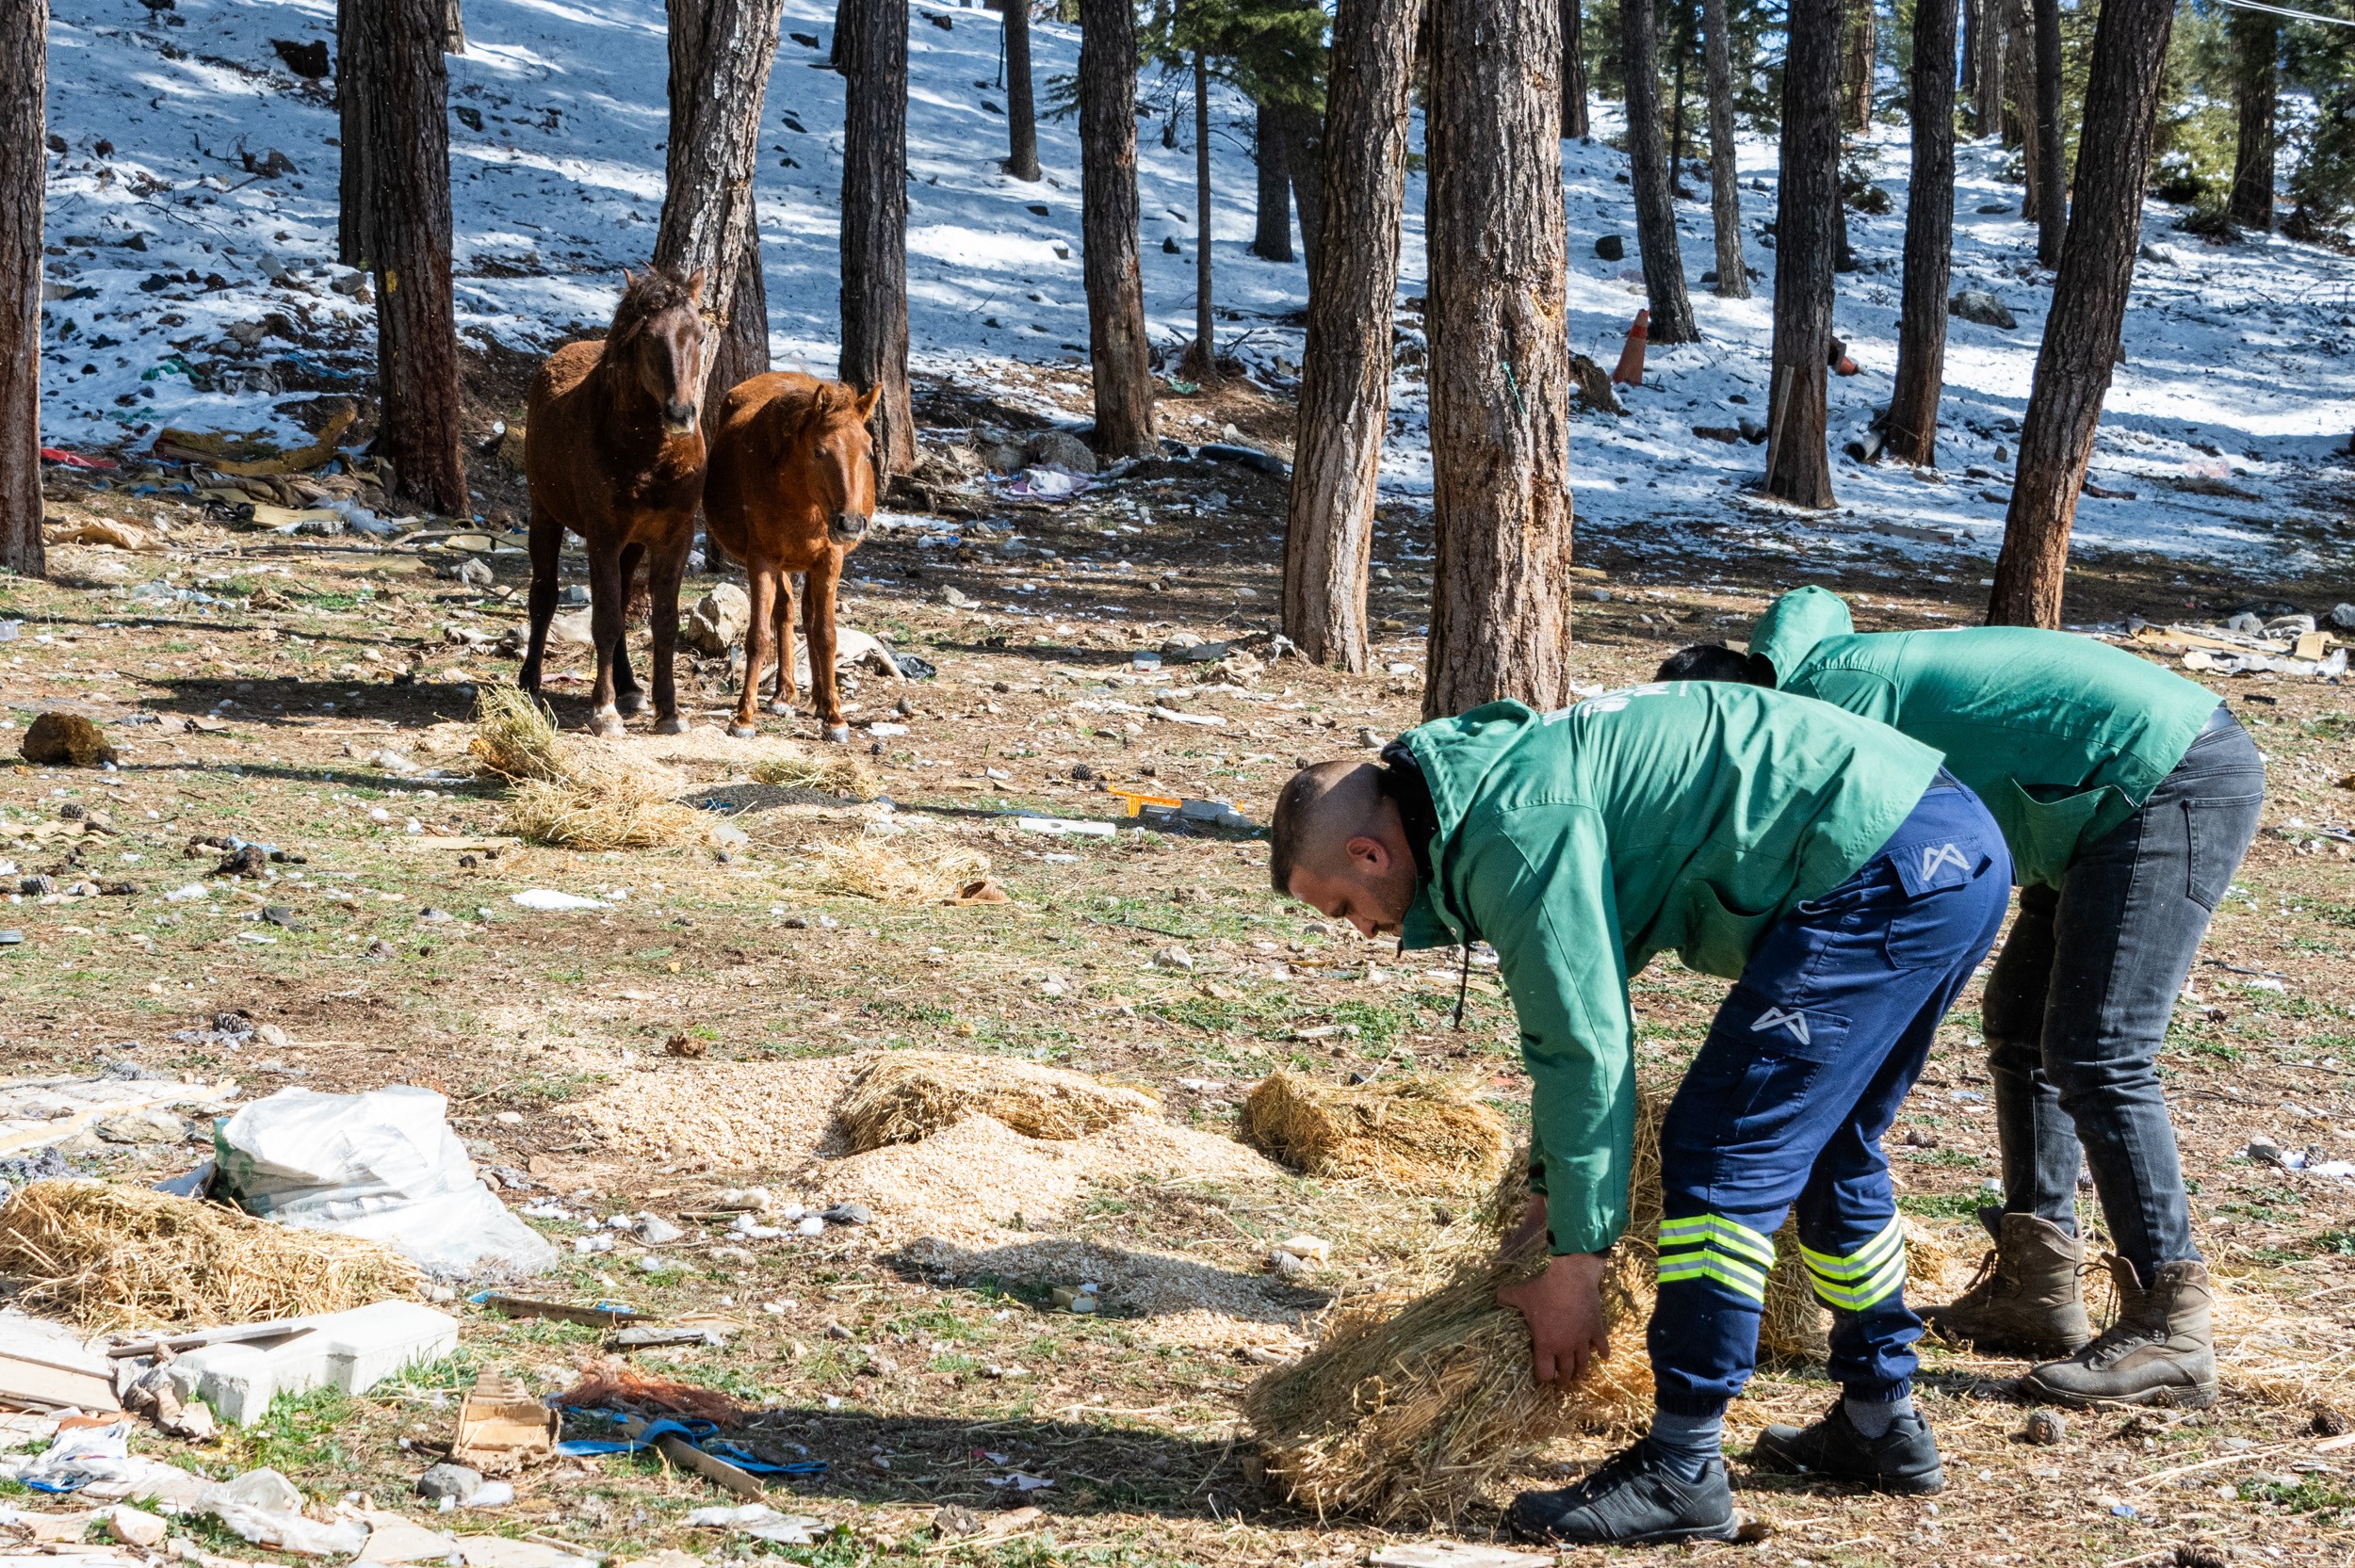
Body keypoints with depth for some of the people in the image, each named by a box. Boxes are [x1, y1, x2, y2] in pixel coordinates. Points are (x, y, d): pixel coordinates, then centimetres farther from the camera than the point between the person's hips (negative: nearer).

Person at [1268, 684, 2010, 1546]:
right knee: (1824, 1147, 24)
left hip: (1886, 866, -11)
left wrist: (1572, 1264, -7)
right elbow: (1575, 1015, 29)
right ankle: (1883, 1420, 33)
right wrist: (1547, 1188, 30)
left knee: (1722, 1154, -8)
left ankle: (1682, 1470, -6)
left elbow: (1586, 1048, -15)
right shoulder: (1505, 773, 19)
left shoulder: (1517, 830, -15)